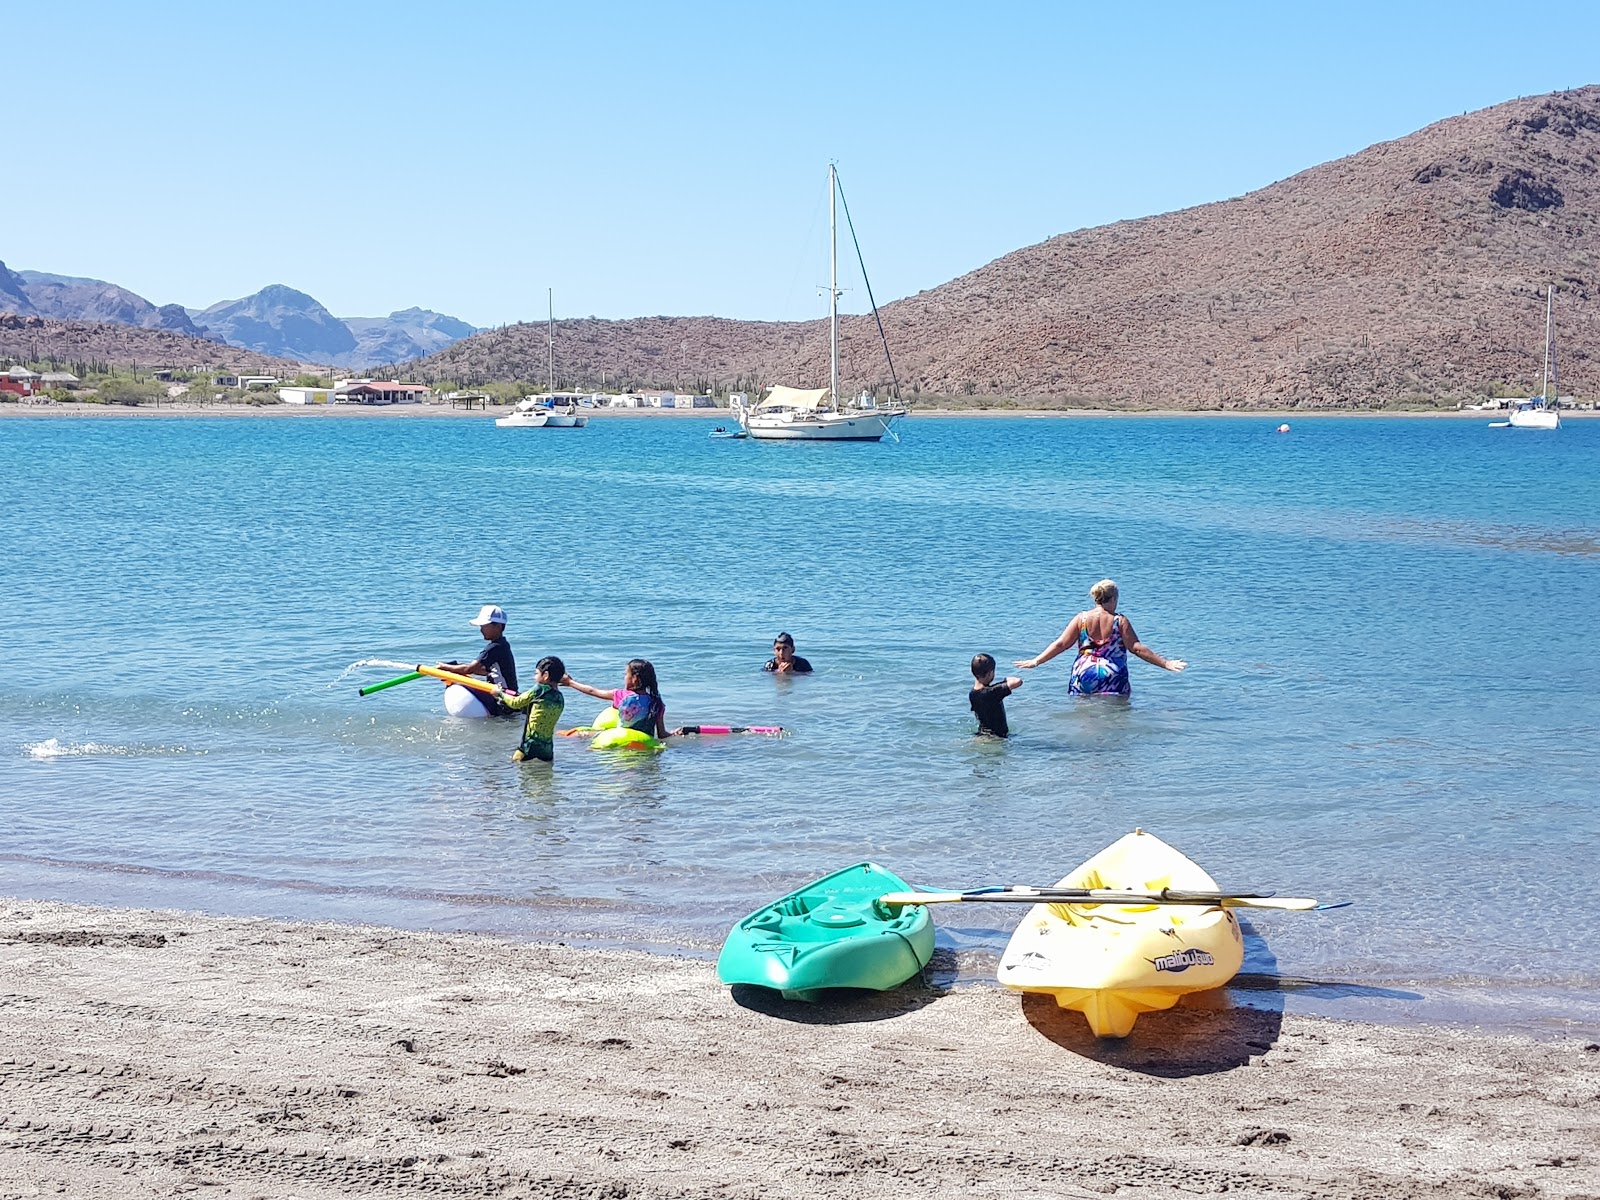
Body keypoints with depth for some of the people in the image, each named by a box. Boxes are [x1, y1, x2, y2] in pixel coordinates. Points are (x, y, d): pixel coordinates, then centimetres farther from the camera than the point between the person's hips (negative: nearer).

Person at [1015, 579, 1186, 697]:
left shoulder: (1081, 619, 3)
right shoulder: (1120, 621, -2)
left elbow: (1061, 644, 1)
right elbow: (1137, 648, -5)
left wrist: (1036, 661, 8)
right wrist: (1165, 663, 1)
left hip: (1083, 675, 2)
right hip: (1113, 679, -2)